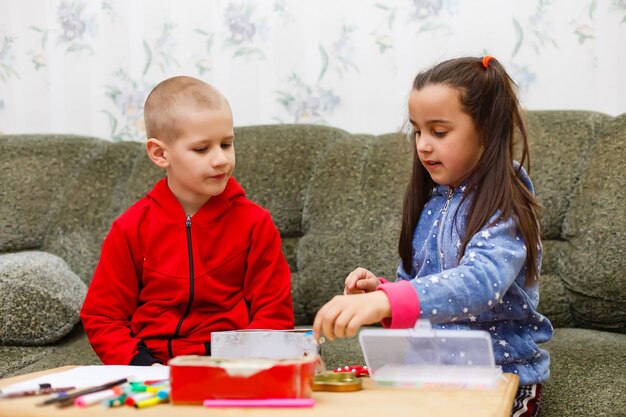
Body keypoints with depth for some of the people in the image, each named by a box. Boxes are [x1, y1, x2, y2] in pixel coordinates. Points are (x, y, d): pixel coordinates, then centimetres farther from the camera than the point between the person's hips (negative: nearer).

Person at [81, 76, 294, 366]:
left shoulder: (255, 223, 3)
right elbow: (101, 317, 6)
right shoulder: (131, 229, 3)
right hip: (153, 362, 0)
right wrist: (139, 364, -11)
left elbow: (274, 315, 3)